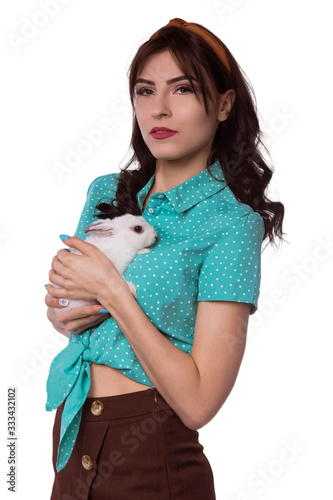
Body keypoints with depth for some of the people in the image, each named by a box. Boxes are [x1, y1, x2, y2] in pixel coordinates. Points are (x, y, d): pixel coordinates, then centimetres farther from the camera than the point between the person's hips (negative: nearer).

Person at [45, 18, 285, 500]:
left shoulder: (231, 221, -15)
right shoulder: (106, 192, 3)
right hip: (71, 432, 6)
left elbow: (199, 402, -21)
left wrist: (112, 290, -21)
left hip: (150, 459, -6)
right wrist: (60, 310, -7)